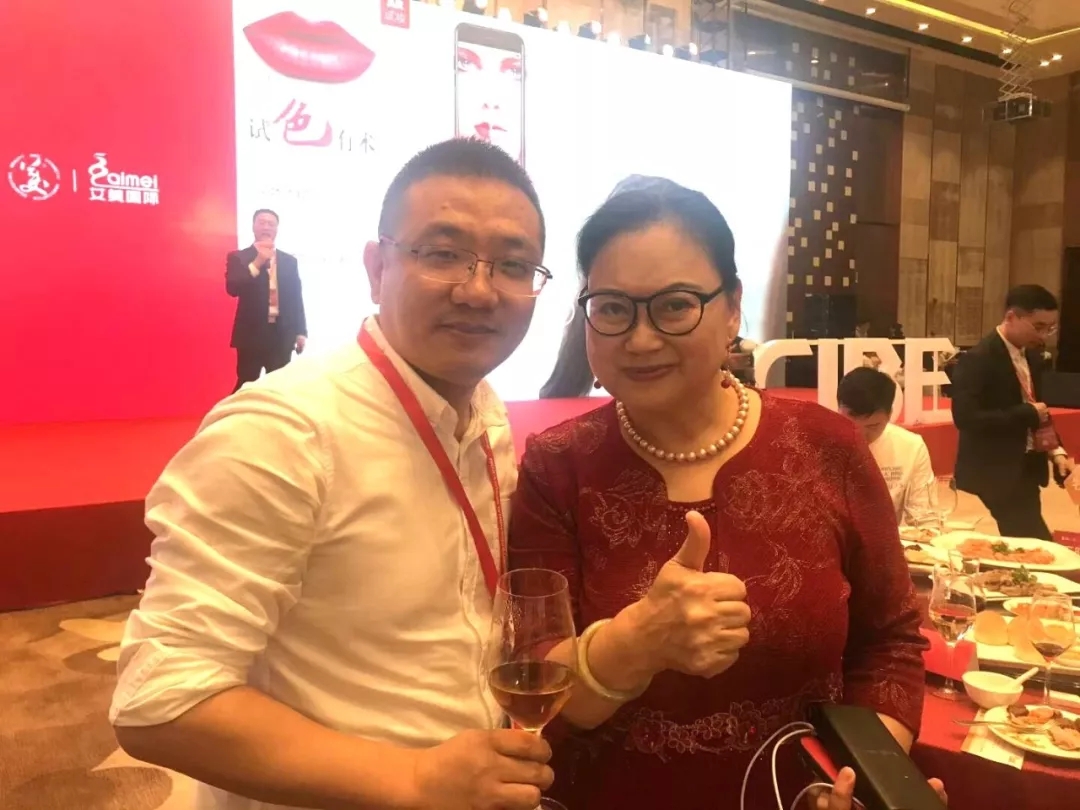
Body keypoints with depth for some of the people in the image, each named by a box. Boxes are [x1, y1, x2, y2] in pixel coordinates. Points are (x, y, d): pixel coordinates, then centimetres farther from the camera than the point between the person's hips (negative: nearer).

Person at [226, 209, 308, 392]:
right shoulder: (238, 257, 3)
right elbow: (232, 288, -13)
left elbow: (296, 299, 11)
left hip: (282, 335, 3)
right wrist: (257, 262, -18)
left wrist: (301, 332, 6)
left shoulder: (289, 261, 11)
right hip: (251, 334, -3)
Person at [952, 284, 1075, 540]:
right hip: (994, 473, -8)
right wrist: (1028, 414, -21)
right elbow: (966, 418, -27)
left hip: (1026, 469, 8)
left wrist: (1056, 450, 4)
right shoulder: (978, 360, -18)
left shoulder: (1032, 355, 9)